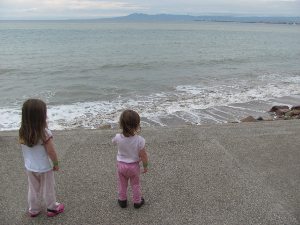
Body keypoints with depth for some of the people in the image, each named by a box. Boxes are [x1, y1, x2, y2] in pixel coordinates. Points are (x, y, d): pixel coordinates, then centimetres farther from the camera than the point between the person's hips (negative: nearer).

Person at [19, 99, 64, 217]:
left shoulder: (22, 132, -12)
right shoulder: (45, 133, -29)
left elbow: (24, 150, 0)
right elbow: (51, 152, -21)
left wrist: (28, 162, 14)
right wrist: (56, 164, -7)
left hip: (29, 168, 5)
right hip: (44, 168, -4)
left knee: (33, 189, 23)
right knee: (48, 189, 16)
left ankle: (33, 210, 39)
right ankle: (52, 208, 34)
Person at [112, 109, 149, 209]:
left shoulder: (118, 137, -24)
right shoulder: (139, 140, -30)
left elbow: (113, 141, 3)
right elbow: (144, 156, -20)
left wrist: (123, 130, 1)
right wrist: (145, 166, -2)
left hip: (121, 165, 1)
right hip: (134, 166, -1)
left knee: (122, 184, 24)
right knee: (135, 185, 22)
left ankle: (122, 200, 42)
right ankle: (137, 201, 38)